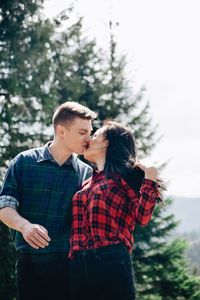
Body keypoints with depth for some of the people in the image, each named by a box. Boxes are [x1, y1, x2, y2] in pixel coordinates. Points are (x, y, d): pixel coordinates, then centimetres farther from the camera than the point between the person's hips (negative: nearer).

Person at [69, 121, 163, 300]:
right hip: (79, 266, 6)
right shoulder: (87, 183, 22)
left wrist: (149, 180, -11)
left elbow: (142, 217, -6)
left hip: (113, 263, -6)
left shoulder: (126, 174, 4)